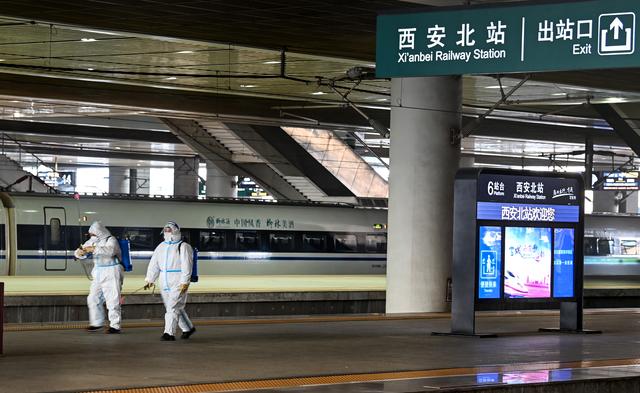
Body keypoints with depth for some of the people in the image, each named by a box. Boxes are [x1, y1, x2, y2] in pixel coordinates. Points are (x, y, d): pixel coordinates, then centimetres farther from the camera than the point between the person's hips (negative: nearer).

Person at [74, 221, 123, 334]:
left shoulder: (111, 240, -10)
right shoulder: (92, 241, 11)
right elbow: (80, 253, 10)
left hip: (111, 274, -8)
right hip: (98, 275, 8)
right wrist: (80, 252, -14)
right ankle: (97, 323, 22)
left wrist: (94, 249, -36)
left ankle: (115, 326, -6)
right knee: (93, 299, 9)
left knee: (112, 300, -9)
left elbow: (110, 251, -31)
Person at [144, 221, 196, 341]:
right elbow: (154, 264, 13)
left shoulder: (184, 247, -7)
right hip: (165, 283, 7)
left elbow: (186, 266, -14)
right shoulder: (161, 247, 14)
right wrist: (149, 279, 5)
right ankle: (188, 328, 30)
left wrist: (184, 282, -22)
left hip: (178, 283, -7)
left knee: (173, 307, -14)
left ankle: (169, 333, -17)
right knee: (177, 308, 14)